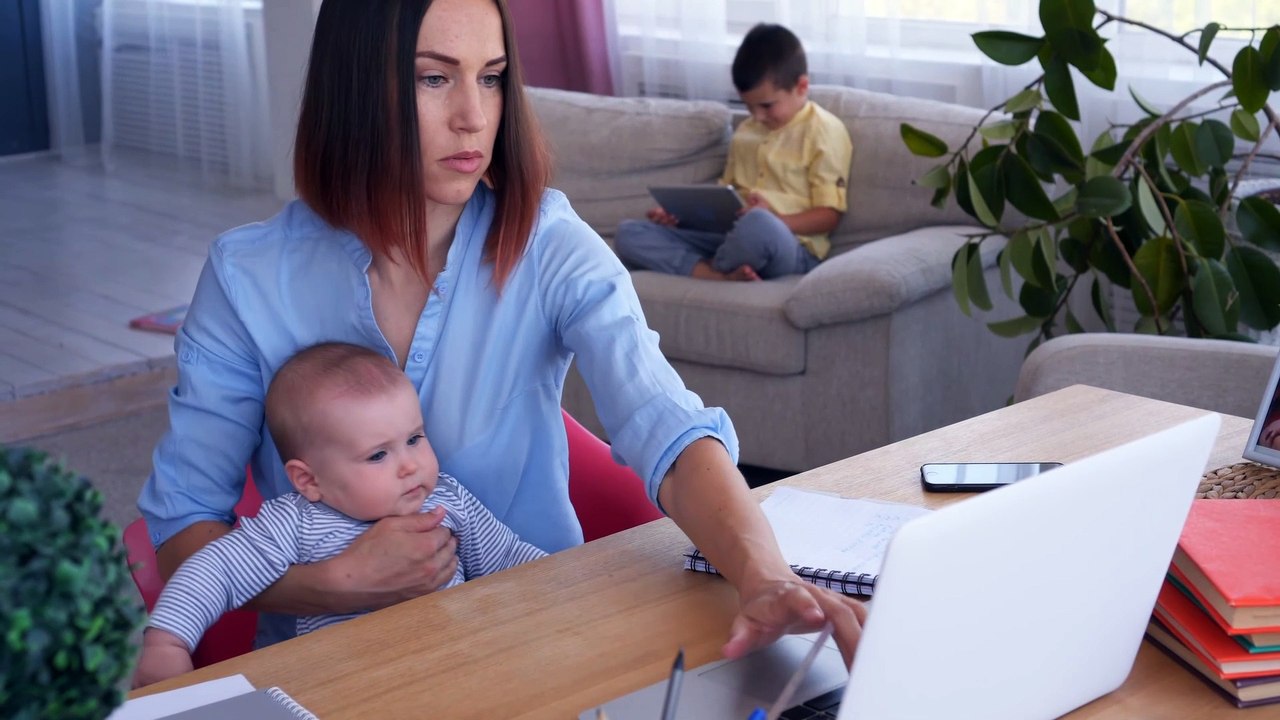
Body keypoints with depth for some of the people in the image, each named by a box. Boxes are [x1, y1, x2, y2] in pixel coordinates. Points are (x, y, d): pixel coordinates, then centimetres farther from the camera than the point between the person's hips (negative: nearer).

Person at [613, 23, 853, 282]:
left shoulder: (825, 132, -2)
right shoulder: (745, 132, 20)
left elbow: (829, 215, -6)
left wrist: (773, 220, -23)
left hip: (790, 247, -7)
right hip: (733, 238, 7)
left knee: (758, 226, -44)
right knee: (629, 234, -8)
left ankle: (712, 268, -10)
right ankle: (723, 277, -29)